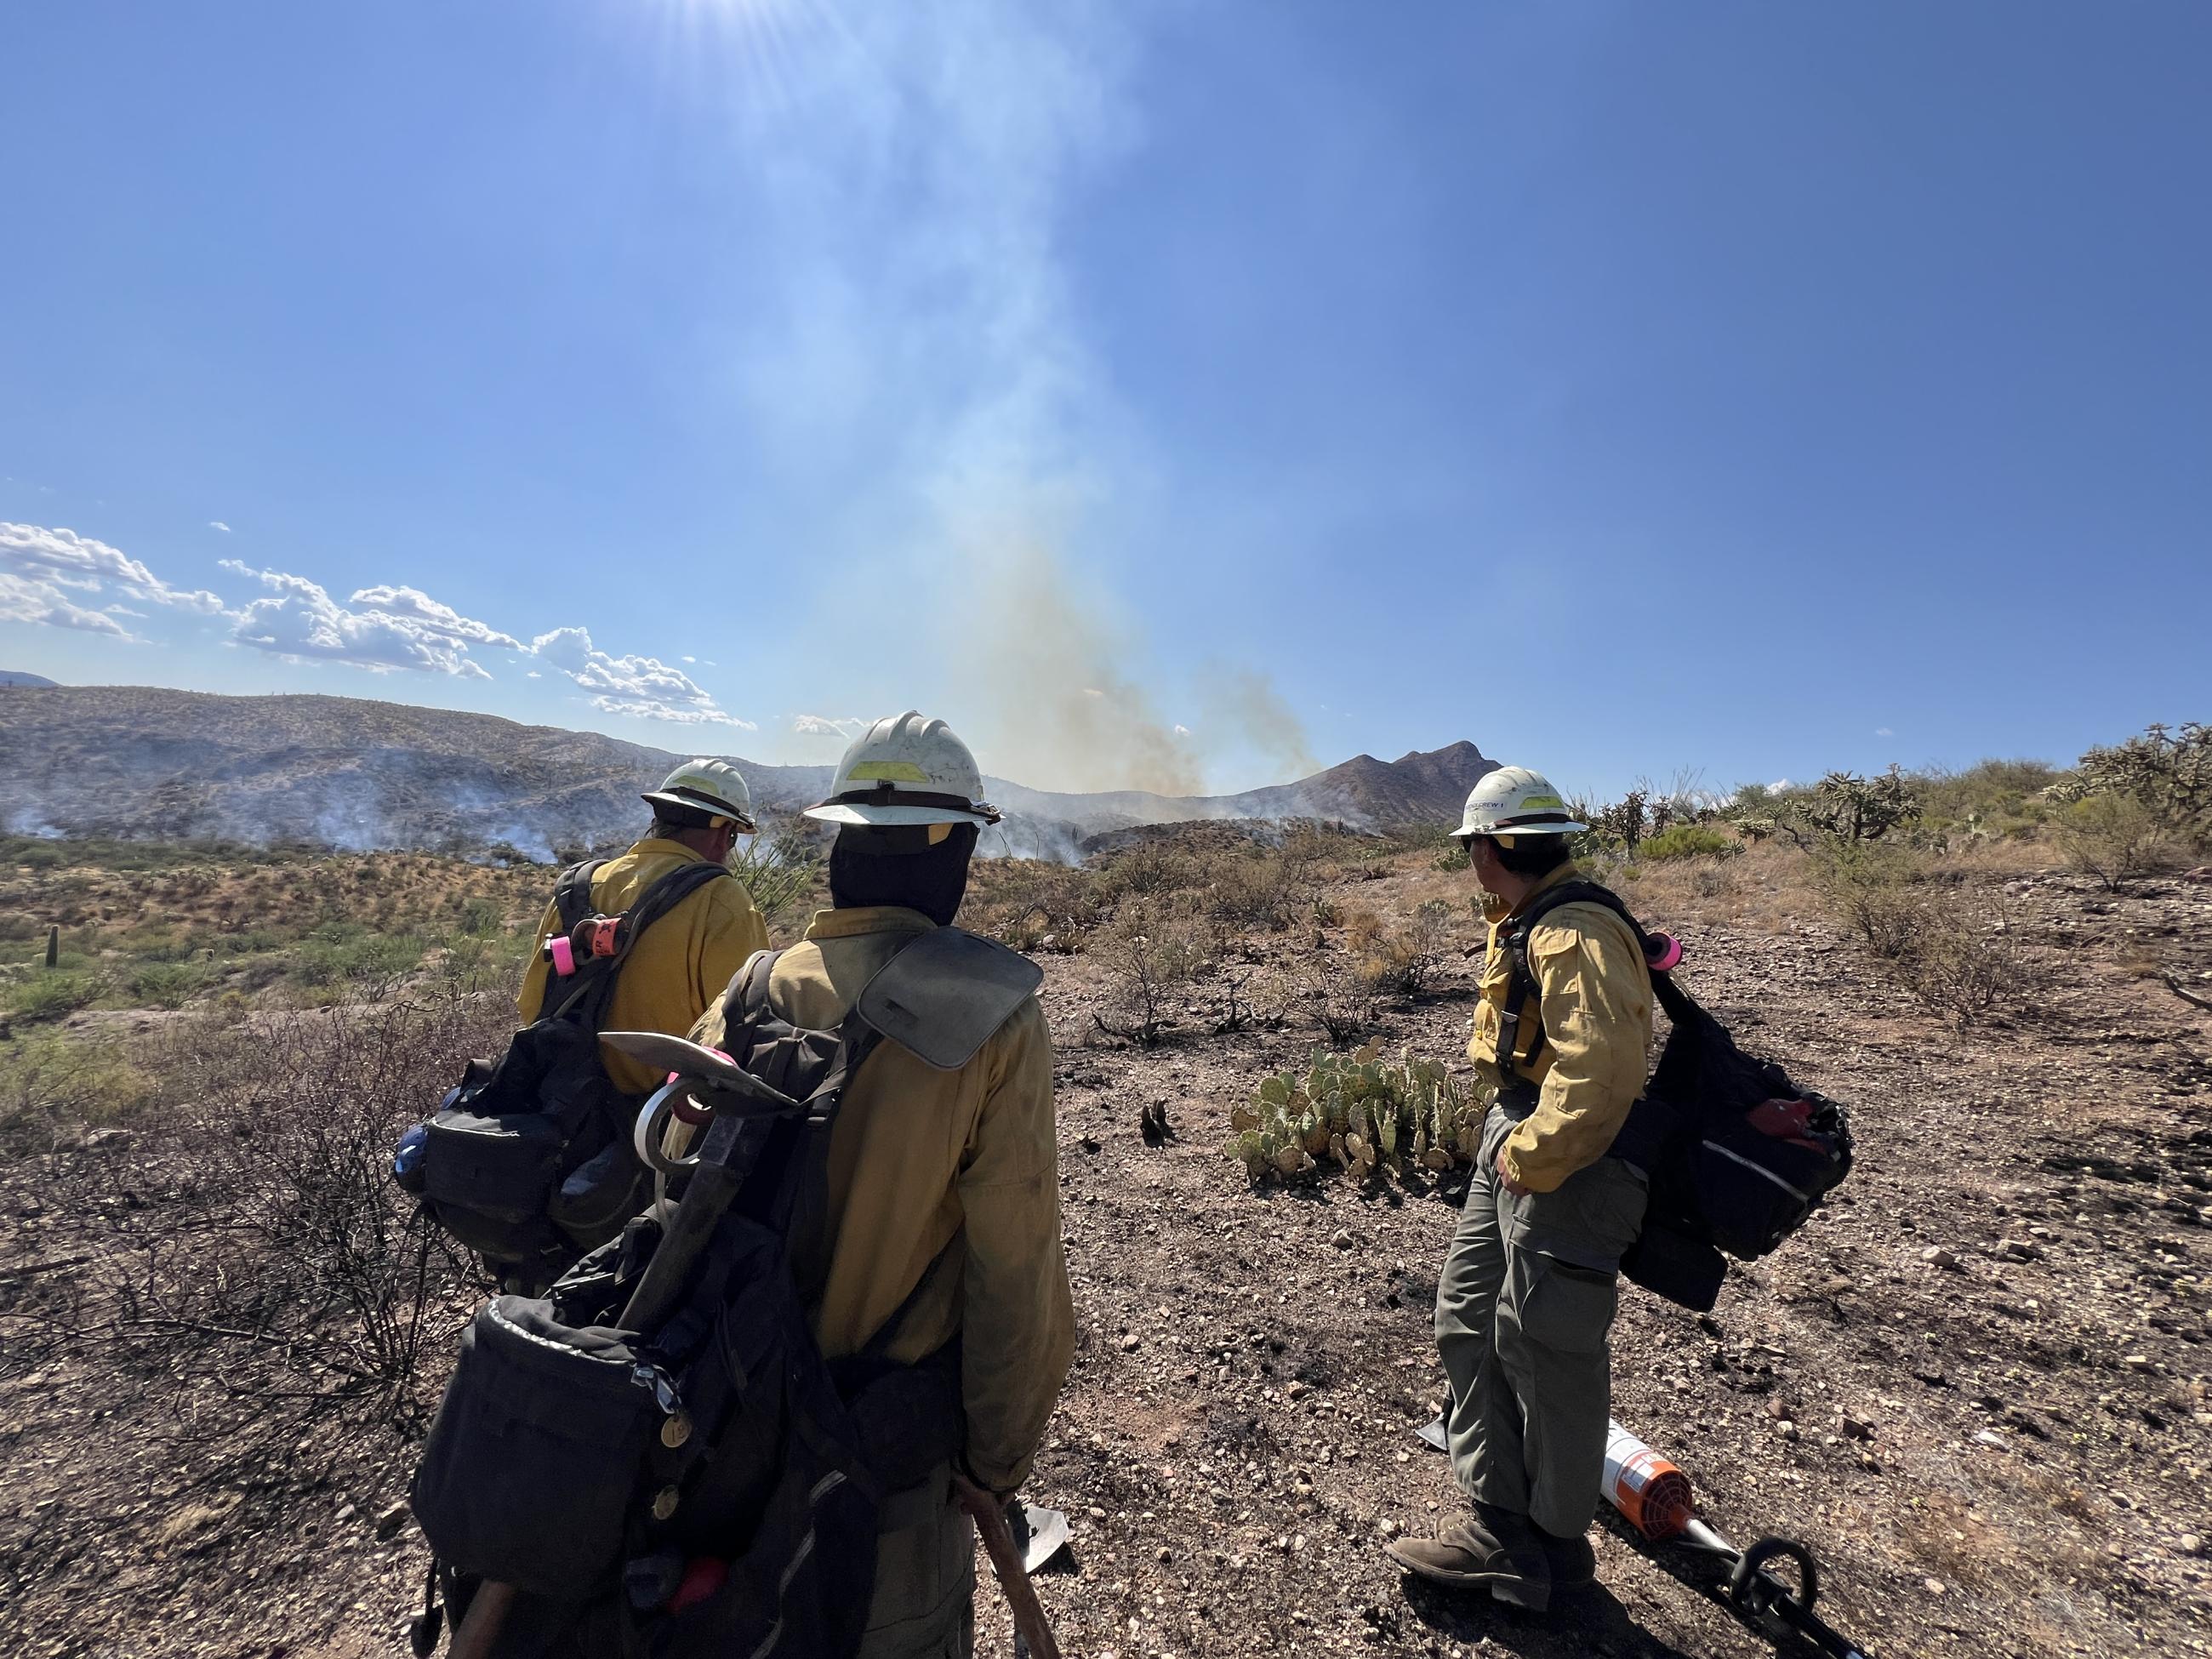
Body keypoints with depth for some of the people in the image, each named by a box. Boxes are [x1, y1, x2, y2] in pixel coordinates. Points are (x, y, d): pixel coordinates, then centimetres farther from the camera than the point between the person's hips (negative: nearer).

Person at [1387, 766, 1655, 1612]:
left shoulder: (1575, 936, -23)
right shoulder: (1526, 926, 10)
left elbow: (1603, 1070, -32)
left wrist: (1531, 1160, -22)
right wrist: (1510, 1141, 13)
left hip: (1569, 1167, -10)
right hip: (1515, 1139, 10)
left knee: (1543, 1350, 6)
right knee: (1467, 1322, 14)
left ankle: (1555, 1544, 31)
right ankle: (1499, 1528, 29)